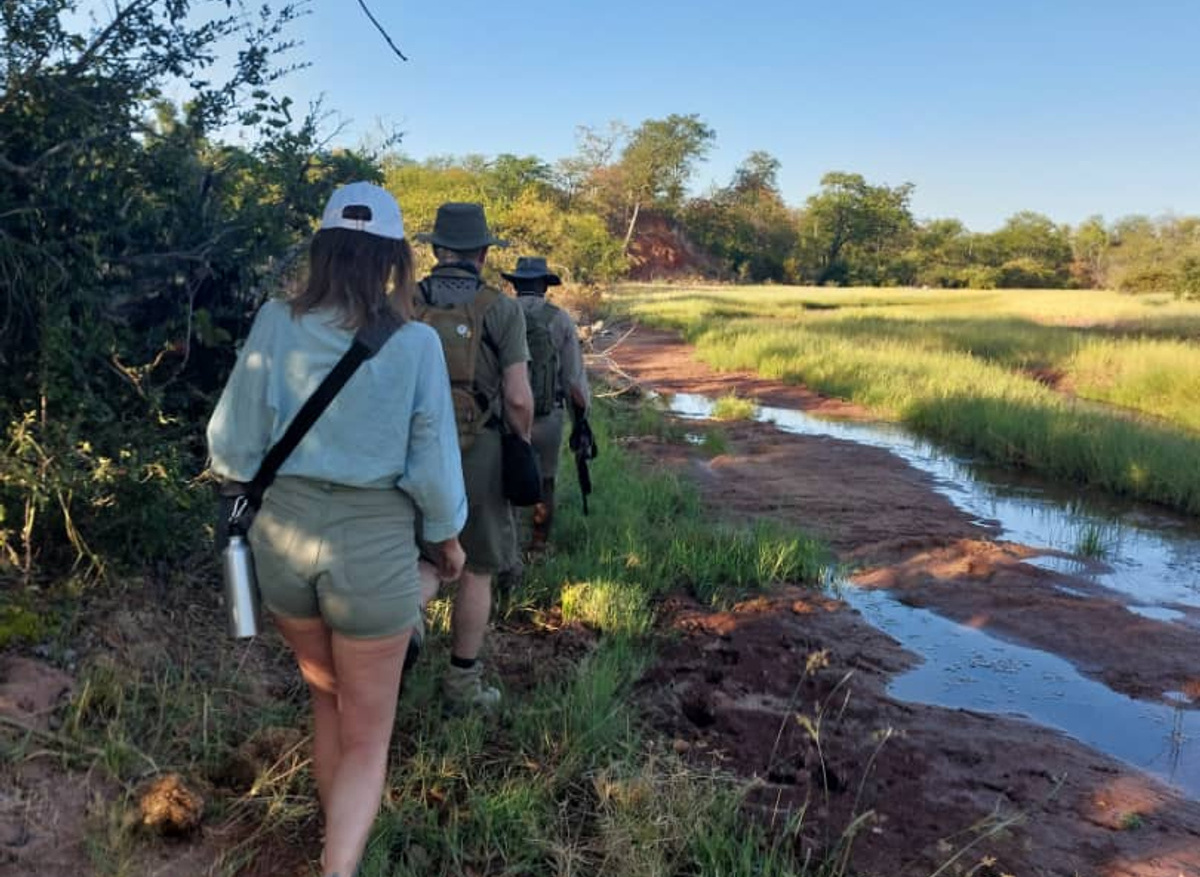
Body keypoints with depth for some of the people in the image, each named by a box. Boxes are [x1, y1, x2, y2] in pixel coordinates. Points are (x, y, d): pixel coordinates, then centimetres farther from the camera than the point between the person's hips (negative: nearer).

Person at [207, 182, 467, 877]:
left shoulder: (276, 324, -7)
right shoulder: (415, 343, -13)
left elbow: (232, 446, -1)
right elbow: (433, 464, -9)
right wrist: (449, 537, 9)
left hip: (286, 535, 4)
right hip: (375, 544, -3)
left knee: (327, 699, 28)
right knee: (367, 738, 15)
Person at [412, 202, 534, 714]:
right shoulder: (501, 309, -8)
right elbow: (519, 397, -12)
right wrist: (522, 444, 5)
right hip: (478, 452, -2)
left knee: (426, 563, 18)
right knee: (477, 570, 12)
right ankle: (462, 685, 20)